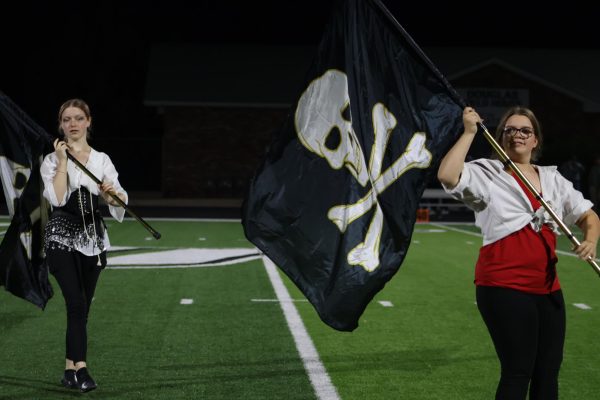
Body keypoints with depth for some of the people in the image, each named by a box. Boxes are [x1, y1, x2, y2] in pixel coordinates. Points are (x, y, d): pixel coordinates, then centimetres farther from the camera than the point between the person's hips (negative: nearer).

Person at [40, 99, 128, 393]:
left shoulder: (102, 160, 9)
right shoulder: (51, 160, 2)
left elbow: (120, 198, 0)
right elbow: (57, 198, -13)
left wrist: (113, 194, -22)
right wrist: (63, 160, -11)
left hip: (92, 237, 3)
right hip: (62, 237, -3)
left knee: (82, 306, 7)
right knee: (76, 303, -17)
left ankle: (70, 369, 17)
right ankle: (81, 369, -21)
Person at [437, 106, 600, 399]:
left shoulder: (553, 179, 12)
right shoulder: (486, 173, -5)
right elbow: (447, 175, -24)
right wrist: (469, 132, -17)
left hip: (547, 287, 6)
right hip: (505, 287, -6)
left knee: (548, 371, 12)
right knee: (518, 371, -3)